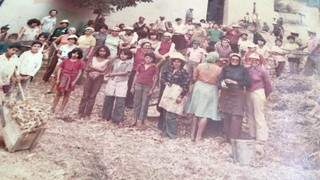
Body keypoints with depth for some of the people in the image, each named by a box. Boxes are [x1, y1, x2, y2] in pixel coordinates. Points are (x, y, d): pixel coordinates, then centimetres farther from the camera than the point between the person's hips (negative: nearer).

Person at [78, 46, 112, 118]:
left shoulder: (108, 61, 0)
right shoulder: (93, 58, 6)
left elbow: (106, 72, -8)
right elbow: (87, 69, 4)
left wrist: (93, 68, -10)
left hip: (99, 80, -1)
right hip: (89, 78, 2)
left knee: (92, 96, 1)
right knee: (85, 95, 3)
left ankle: (87, 113, 6)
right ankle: (81, 112, 9)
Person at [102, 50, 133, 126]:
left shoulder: (129, 62, -2)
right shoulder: (116, 61, 13)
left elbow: (126, 72, -10)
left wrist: (114, 74, -10)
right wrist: (109, 74, -1)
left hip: (122, 83, -4)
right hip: (111, 81, 5)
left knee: (120, 102, -9)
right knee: (108, 99, 8)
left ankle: (119, 120, -4)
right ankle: (106, 116, 22)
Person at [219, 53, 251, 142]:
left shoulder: (243, 69, 3)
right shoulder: (225, 68, 8)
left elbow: (248, 83, -4)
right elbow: (220, 78, -5)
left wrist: (235, 82, -12)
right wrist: (222, 82, -28)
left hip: (238, 95, -2)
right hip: (226, 95, 2)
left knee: (236, 117, -9)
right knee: (226, 116, 6)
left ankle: (234, 138, -4)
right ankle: (227, 137, 18)